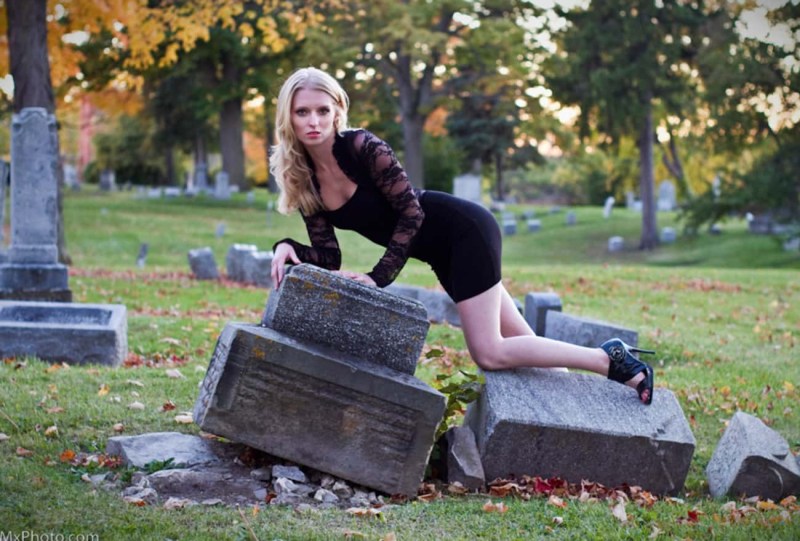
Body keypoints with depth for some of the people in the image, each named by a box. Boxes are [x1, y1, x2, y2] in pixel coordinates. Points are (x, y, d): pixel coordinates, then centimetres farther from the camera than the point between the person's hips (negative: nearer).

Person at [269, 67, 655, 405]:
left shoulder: (362, 147, -21)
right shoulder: (303, 179, -1)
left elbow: (411, 213, -19)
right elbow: (329, 256, 0)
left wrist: (379, 277, -23)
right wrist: (288, 248, -18)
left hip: (464, 232, -7)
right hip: (444, 253, 7)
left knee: (489, 353, -11)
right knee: (519, 341, 10)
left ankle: (611, 359, -1)